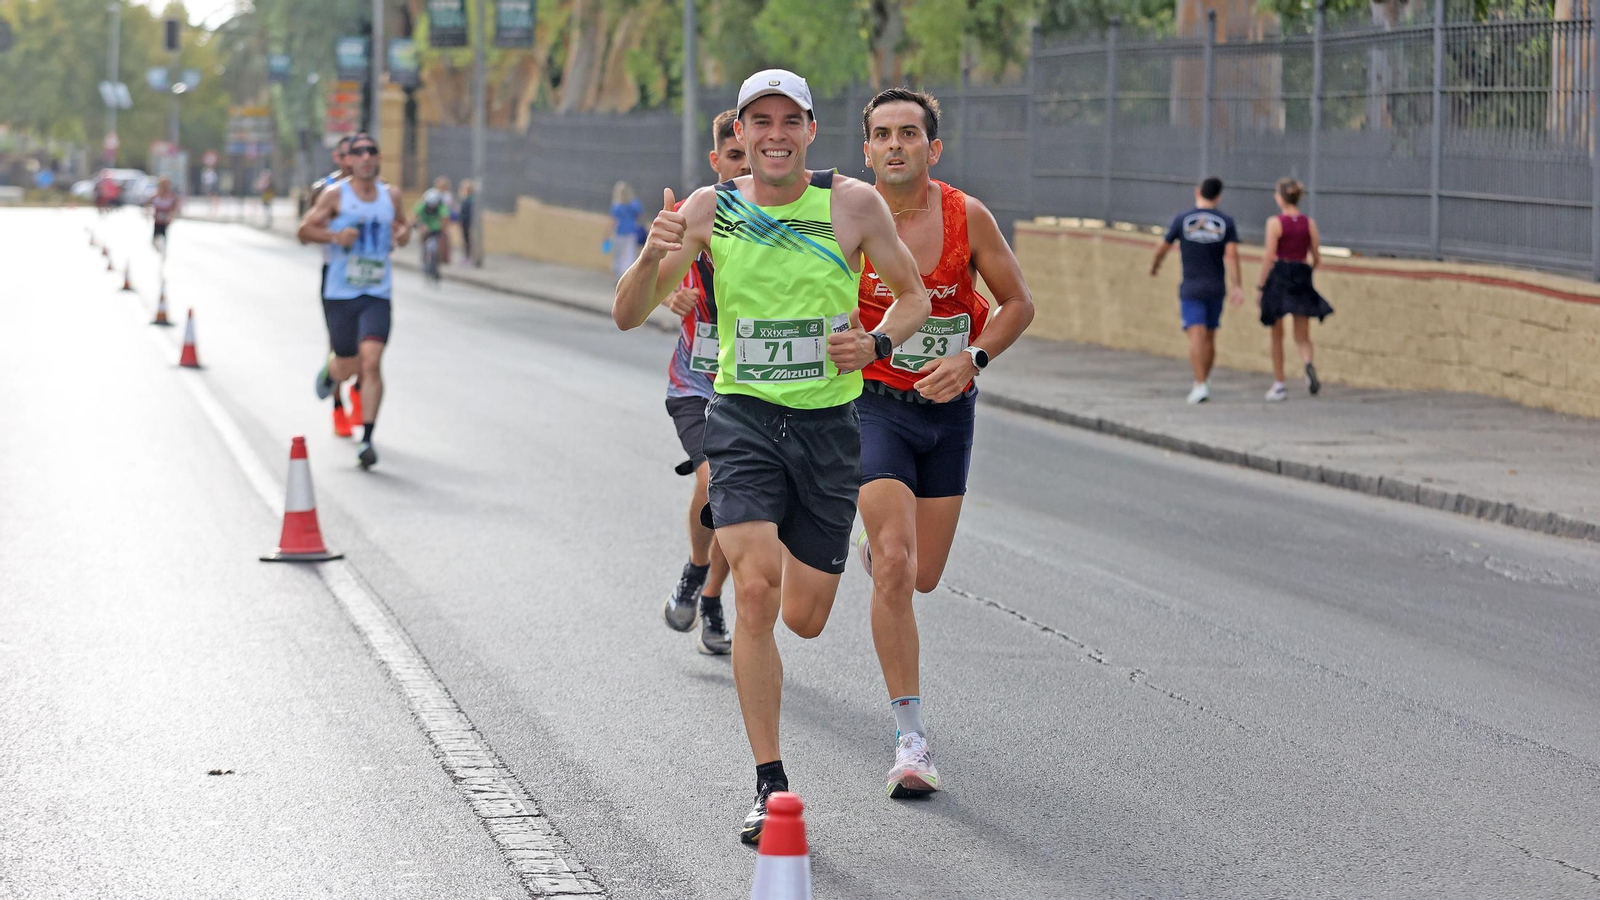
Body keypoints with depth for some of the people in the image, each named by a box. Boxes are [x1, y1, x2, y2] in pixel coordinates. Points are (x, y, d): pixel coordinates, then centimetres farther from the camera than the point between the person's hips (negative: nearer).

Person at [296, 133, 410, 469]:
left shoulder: (390, 195, 9)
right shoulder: (336, 195, -1)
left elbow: (401, 224, 25)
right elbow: (305, 229, 0)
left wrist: (403, 234, 1)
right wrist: (334, 236, -18)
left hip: (377, 294, 1)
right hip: (340, 293, -1)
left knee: (371, 362, -15)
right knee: (349, 366, 5)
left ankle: (367, 439, -10)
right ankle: (329, 373, 45)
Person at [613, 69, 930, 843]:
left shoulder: (854, 204, -4)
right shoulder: (710, 209, -3)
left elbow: (913, 296, 7)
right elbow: (629, 316, -4)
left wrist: (876, 342, -14)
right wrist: (652, 256, -25)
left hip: (828, 424, 1)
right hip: (743, 418, -1)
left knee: (805, 619, 7)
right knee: (757, 592, -19)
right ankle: (771, 787, -11)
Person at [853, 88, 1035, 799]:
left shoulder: (967, 217, -7)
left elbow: (1017, 303, 1)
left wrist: (973, 359, -13)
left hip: (947, 408, 3)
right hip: (874, 404, -3)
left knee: (923, 574, 12)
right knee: (895, 566, -18)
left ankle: (876, 552, 52)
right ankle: (911, 738, -13)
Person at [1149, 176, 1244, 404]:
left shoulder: (1182, 220, -3)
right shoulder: (1226, 221, -1)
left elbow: (1163, 248, 6)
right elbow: (1231, 254, -10)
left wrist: (1154, 266, 25)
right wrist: (1237, 286, -12)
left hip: (1191, 288, -2)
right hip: (1216, 288, 2)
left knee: (1196, 335, -9)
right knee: (1209, 337, 14)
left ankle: (1200, 385, -21)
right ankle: (1204, 381, 26)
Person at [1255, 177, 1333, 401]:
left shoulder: (1275, 223, -7)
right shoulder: (1309, 223, 4)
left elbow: (1269, 258, -11)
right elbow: (1317, 259, 6)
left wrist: (1260, 286, -5)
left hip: (1279, 277, -3)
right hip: (1302, 280, 3)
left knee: (1276, 335, 11)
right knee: (1302, 336, 5)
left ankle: (1279, 383, 16)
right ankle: (1308, 363, -27)